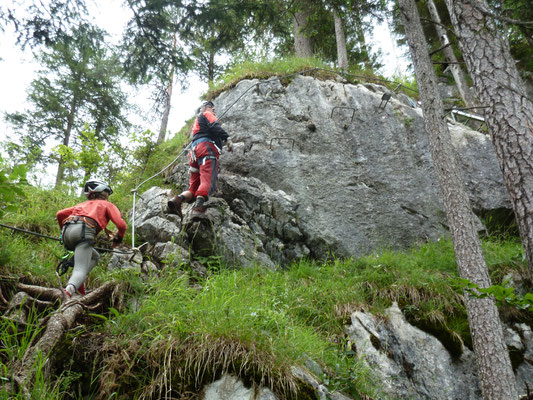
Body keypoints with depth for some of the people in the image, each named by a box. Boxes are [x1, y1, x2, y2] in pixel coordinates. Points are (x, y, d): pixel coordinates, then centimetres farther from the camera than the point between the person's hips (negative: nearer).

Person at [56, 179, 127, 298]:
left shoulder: (83, 204, 37)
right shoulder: (108, 205, 23)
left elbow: (60, 214, 28)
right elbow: (122, 225, 8)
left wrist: (64, 231, 41)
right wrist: (117, 239, 26)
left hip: (67, 231, 6)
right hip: (83, 231, -6)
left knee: (95, 257, 26)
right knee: (81, 270, -12)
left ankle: (78, 283, 4)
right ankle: (68, 291, -41)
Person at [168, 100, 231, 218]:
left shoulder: (196, 122, 43)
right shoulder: (206, 114, 17)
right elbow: (215, 127, -3)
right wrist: (227, 138, -3)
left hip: (194, 151, 8)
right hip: (206, 146, -8)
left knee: (194, 186, 3)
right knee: (208, 179, -25)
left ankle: (178, 199, -22)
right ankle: (199, 205, -45)